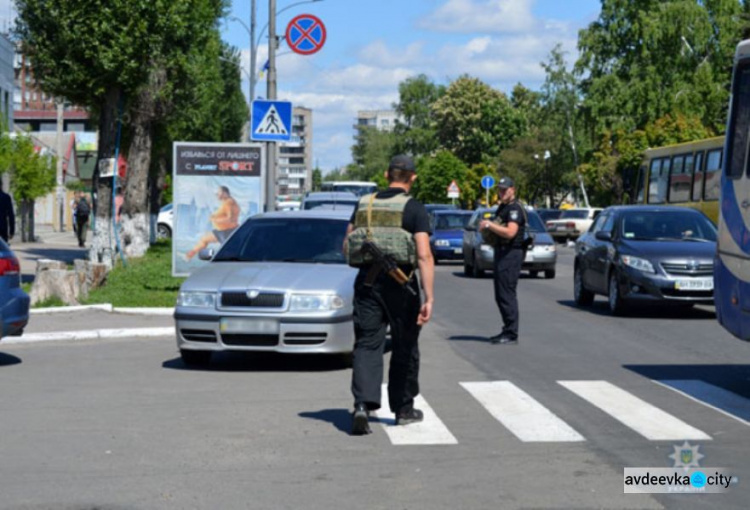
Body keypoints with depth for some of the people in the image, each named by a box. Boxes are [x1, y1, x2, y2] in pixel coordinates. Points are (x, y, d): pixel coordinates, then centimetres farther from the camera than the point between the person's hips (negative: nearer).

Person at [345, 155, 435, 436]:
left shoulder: (364, 204, 7)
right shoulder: (414, 209, -6)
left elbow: (347, 245, 12)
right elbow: (424, 256, -15)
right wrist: (428, 297, -17)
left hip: (367, 282, 3)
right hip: (400, 284, -3)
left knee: (367, 345, 2)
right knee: (404, 347, 12)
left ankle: (362, 405, -16)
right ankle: (404, 409, 23)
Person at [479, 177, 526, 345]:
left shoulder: (515, 209, -13)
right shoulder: (501, 208, 19)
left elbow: (510, 232, -25)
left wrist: (489, 225, -19)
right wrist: (487, 228, 12)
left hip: (511, 254, -11)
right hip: (501, 252, 11)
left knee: (507, 294, -11)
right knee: (500, 295, 13)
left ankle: (511, 334, -9)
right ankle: (507, 330, 20)